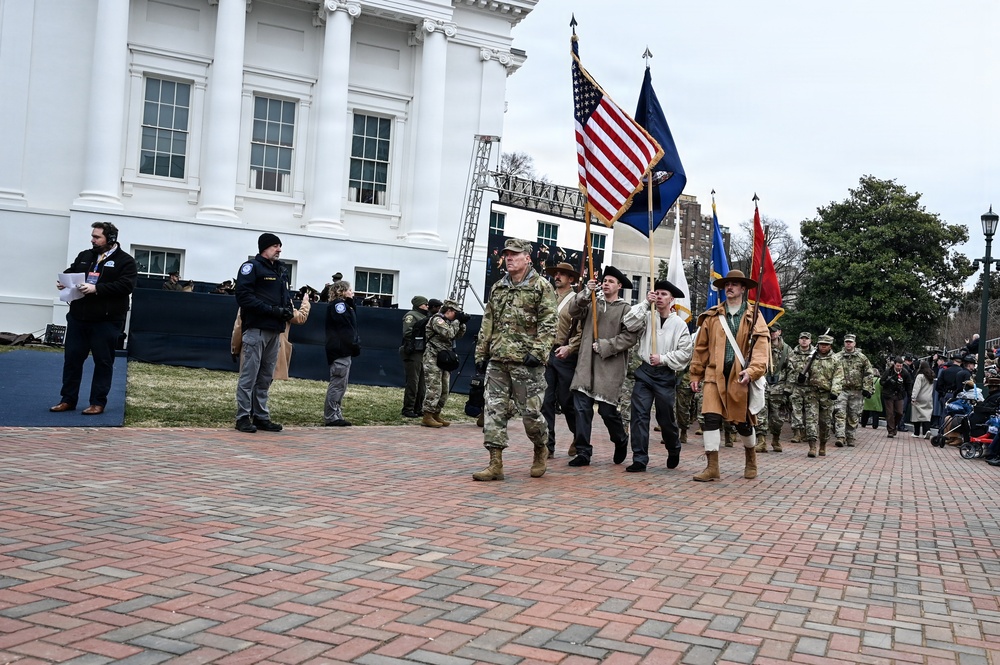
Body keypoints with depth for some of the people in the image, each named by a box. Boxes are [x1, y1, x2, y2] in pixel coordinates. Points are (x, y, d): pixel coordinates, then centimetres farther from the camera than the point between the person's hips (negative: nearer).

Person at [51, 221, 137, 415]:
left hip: (106, 322, -5)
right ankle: (68, 399, 20)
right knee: (72, 358, 9)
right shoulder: (84, 256, 14)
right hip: (78, 318, 5)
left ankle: (98, 402, 11)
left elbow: (126, 286, -16)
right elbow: (70, 272, 21)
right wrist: (63, 281, -3)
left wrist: (96, 289, -23)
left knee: (103, 362, 2)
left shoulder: (125, 261, -4)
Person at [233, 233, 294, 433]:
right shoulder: (252, 267, -4)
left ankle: (261, 416, 17)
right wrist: (271, 310, -17)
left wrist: (288, 309, 3)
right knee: (249, 374, -5)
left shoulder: (281, 270, 19)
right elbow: (244, 296, -12)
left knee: (266, 377, 11)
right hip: (256, 328, -8)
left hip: (275, 330, 8)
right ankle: (243, 417, 0)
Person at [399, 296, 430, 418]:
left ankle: (418, 408, 21)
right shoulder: (411, 316, -7)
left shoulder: (424, 317, 21)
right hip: (413, 354, -9)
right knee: (412, 383, -8)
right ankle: (407, 410, -4)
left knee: (421, 383, 13)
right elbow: (407, 333, -18)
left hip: (423, 353, 9)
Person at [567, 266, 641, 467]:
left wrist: (605, 346, -12)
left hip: (610, 367, -4)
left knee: (607, 410, -2)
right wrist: (585, 292, -15)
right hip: (586, 365, 4)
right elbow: (574, 311, -1)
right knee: (582, 408, -3)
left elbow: (630, 336, -9)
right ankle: (583, 452, 3)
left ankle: (621, 441, 27)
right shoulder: (592, 304, 16)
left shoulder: (625, 309, 1)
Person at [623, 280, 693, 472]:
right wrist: (645, 303, -13)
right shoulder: (648, 317, 5)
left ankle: (674, 451, 36)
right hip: (645, 372, 1)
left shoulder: (679, 324, 2)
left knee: (666, 418, 8)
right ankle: (639, 459, -4)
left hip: (665, 375, -1)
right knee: (639, 415, -7)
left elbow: (685, 352, -2)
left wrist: (663, 359, -11)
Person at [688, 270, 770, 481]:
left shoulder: (754, 317, 3)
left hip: (740, 376, -1)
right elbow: (701, 347, 12)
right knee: (711, 418, -11)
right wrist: (696, 375, 10)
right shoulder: (712, 316, 9)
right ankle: (712, 466, -6)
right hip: (715, 374, 1)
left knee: (743, 421, 9)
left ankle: (750, 459, 35)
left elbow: (761, 347, -7)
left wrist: (752, 371, -21)